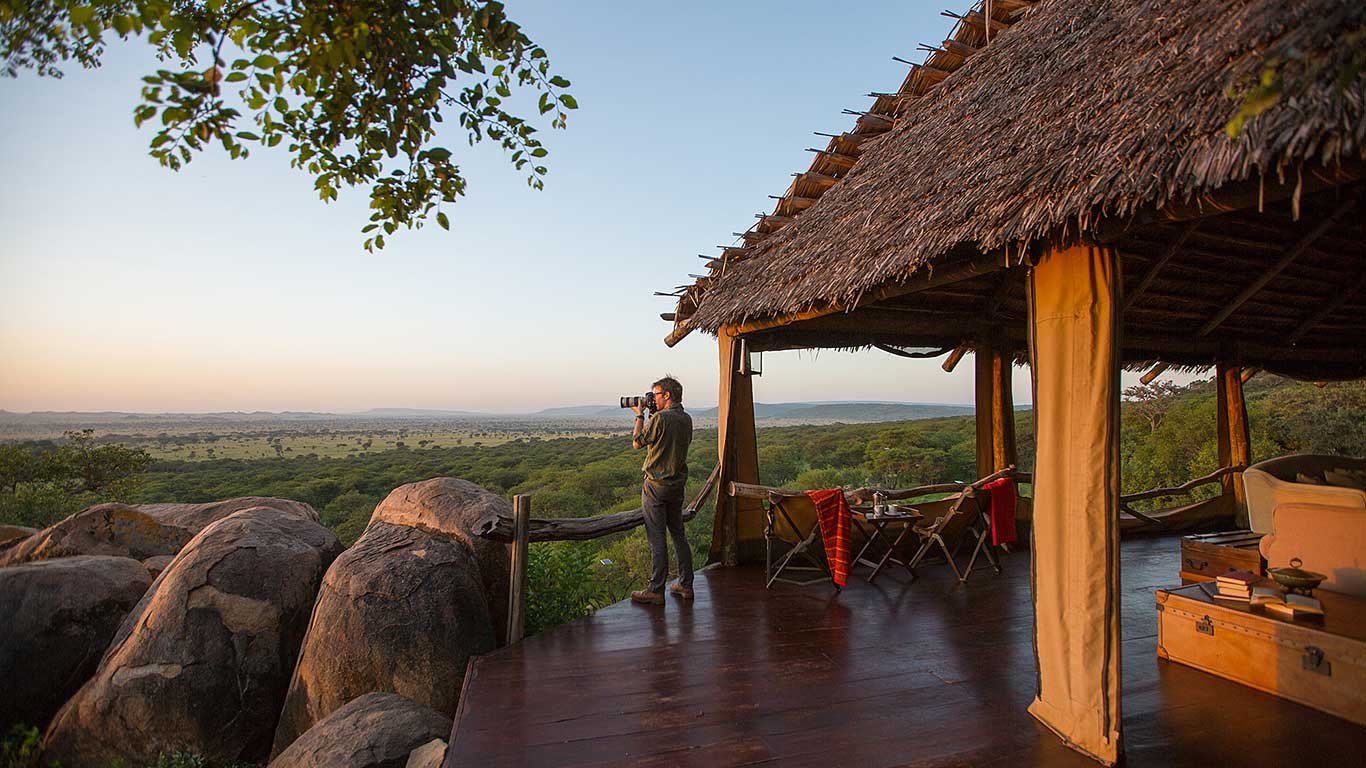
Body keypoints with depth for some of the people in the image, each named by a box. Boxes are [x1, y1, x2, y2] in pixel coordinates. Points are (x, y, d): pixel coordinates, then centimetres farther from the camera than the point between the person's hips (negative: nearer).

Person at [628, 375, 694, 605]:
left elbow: (636, 442, -7)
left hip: (656, 485, -7)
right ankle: (686, 585, 21)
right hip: (678, 484, 7)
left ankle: (656, 590, 6)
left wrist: (639, 415, 5)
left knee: (657, 538, -1)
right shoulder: (686, 419, 5)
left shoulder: (659, 418, -18)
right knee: (678, 534, 15)